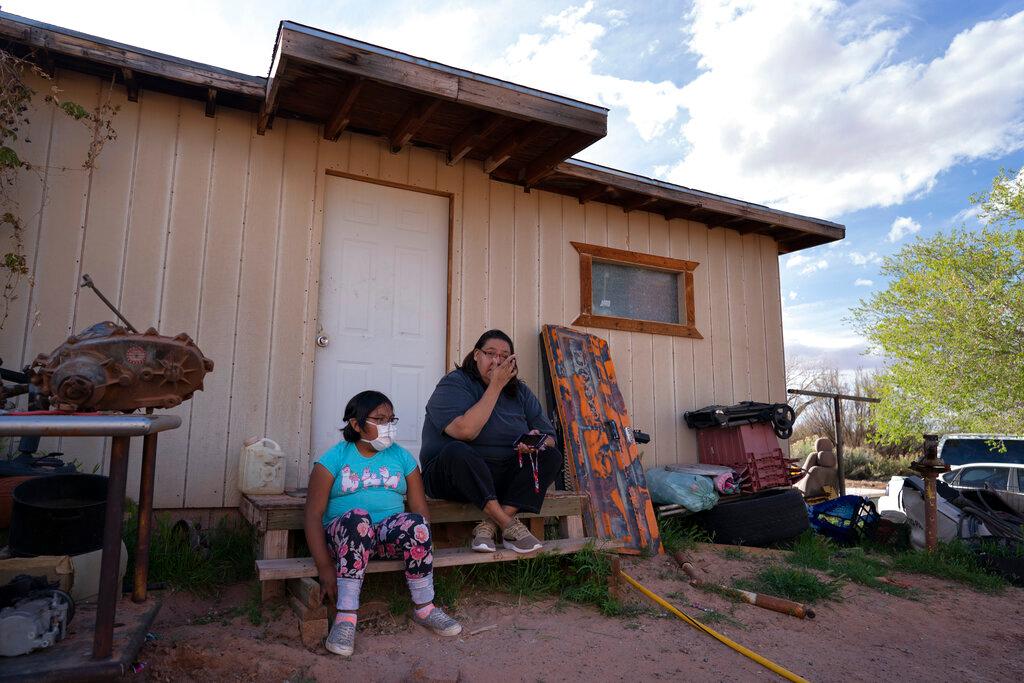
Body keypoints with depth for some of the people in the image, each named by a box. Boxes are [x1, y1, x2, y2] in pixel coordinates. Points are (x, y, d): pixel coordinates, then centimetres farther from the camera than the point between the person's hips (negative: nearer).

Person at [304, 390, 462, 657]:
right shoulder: (334, 459, 1)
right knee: (358, 517, -35)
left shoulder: (402, 457, 10)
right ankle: (345, 617, -31)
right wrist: (325, 568, -16)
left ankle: (424, 608, -14)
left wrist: (421, 552, -10)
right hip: (344, 535, -2)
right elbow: (313, 515, -6)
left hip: (390, 535, 2)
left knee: (414, 522, -30)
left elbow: (420, 509, 5)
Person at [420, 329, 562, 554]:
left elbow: (549, 437, 7)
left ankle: (489, 526, -24)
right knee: (456, 450, -36)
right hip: (451, 475, -5)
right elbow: (465, 431, -26)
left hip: (504, 477, 6)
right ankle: (509, 525, -28)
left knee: (552, 456, -13)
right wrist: (496, 386, -20)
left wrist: (537, 441, -19)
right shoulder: (454, 383, -9)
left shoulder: (520, 391, 9)